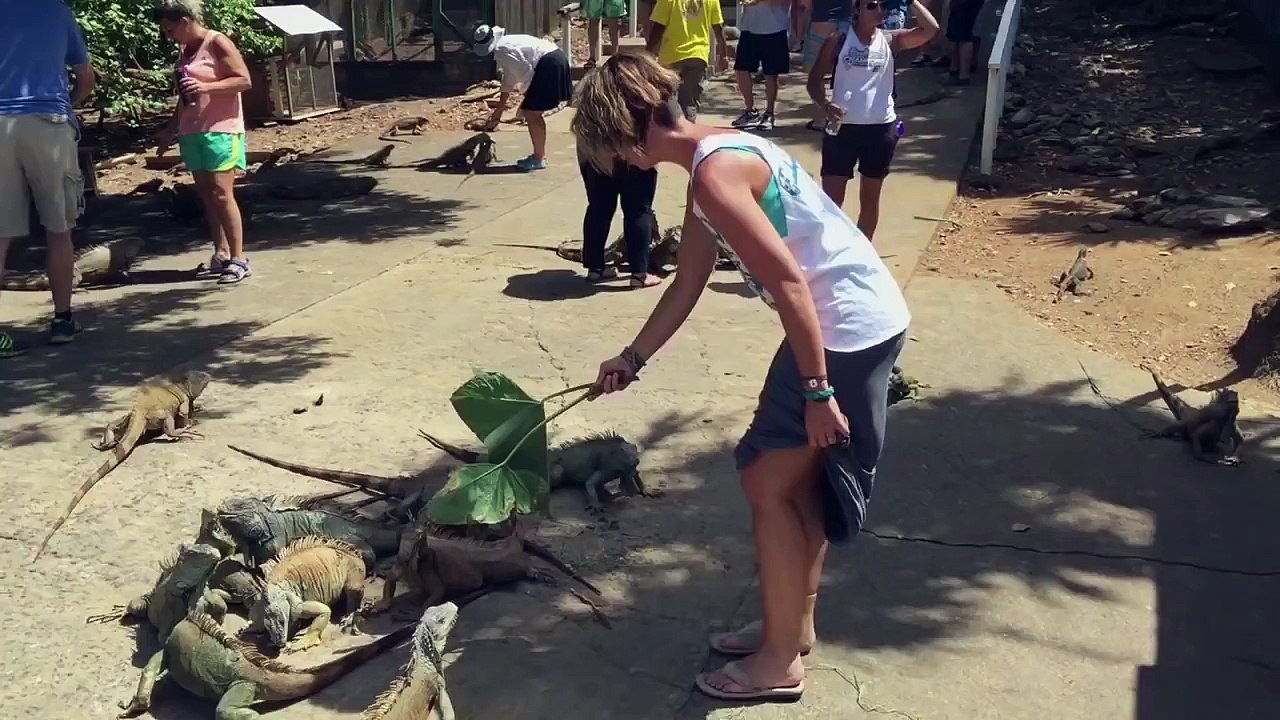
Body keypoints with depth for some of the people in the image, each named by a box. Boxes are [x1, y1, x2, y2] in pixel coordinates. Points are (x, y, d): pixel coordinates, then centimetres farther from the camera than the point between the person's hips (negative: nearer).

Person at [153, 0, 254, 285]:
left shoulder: (217, 42, -6)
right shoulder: (184, 50, 17)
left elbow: (244, 80, -12)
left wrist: (206, 87, -21)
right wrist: (170, 130, 22)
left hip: (220, 131, -7)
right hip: (191, 133, 8)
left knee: (221, 194, -12)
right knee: (206, 195, 6)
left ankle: (239, 258, -9)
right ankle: (220, 254, 12)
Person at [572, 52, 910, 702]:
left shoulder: (715, 173, -20)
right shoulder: (714, 160, 13)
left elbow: (790, 283, -23)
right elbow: (687, 284, 21)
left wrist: (817, 390, -19)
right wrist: (631, 359, 28)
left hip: (847, 330, -10)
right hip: (853, 322, 10)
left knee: (768, 482, 1)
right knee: (798, 477, 19)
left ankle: (780, 663, 15)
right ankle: (795, 625, 35)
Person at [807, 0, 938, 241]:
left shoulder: (891, 40, 4)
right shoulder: (839, 40, -1)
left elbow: (930, 29, -9)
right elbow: (815, 78, -1)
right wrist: (825, 104, -19)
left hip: (881, 129, 2)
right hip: (843, 127, -2)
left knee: (870, 197, 13)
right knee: (831, 198, -2)